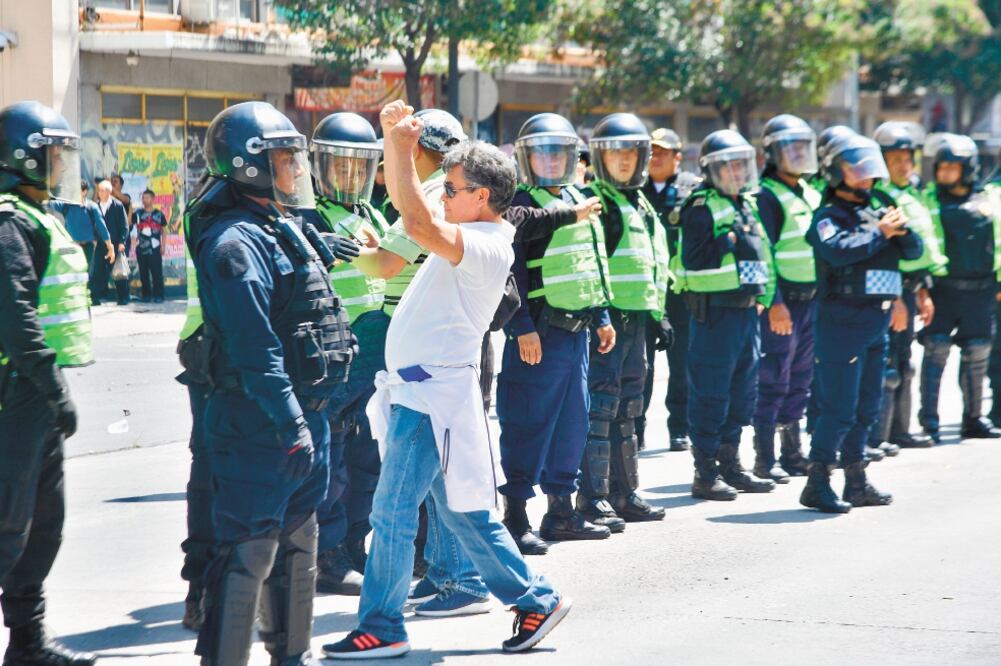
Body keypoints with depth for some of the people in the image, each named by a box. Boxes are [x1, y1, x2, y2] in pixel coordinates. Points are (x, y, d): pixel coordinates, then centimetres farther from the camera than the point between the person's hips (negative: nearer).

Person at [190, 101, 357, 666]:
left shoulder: (283, 229, 15)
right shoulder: (236, 243, -18)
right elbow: (255, 349, -24)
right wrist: (291, 423, -25)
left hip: (303, 413, 10)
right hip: (259, 423, -10)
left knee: (298, 540, 18)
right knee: (249, 549, -7)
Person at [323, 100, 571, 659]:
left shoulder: (486, 246, -18)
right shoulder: (469, 237, 12)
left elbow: (419, 222, -34)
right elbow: (405, 202, 21)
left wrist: (403, 150, -26)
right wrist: (394, 140, 8)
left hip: (434, 396, -10)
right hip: (418, 389, 10)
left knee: (393, 513, -5)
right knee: (464, 512, 15)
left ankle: (382, 629, 3)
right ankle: (536, 599, 21)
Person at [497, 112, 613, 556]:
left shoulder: (578, 202, 16)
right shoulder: (523, 204, -8)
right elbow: (513, 270, -14)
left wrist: (601, 316, 21)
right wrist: (523, 328, -20)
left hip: (576, 328, 8)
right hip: (540, 330, -8)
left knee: (573, 419, 12)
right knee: (530, 421, -7)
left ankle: (561, 510, 21)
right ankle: (515, 516, -3)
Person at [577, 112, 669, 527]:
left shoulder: (642, 205, 19)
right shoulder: (592, 201, -9)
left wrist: (658, 314, 24)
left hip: (636, 319, 9)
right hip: (604, 319, -9)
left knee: (626, 408, 14)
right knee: (600, 407, -10)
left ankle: (624, 495, 21)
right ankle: (593, 500, -9)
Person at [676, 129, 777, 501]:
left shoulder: (747, 204, 16)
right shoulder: (702, 208, -10)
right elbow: (693, 260, -18)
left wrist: (763, 296, 18)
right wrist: (727, 242, -19)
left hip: (746, 307, 9)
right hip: (714, 310, -9)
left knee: (743, 390, 13)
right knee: (710, 393, -4)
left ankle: (730, 466, 23)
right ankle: (705, 473, 1)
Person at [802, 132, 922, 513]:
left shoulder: (876, 214, 14)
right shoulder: (828, 216, -8)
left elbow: (913, 251, 11)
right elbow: (839, 250, -28)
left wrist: (903, 230, -9)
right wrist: (880, 233, -19)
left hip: (876, 324, 8)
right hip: (842, 321, -8)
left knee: (866, 409, 13)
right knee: (838, 408, -9)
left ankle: (857, 484, 21)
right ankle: (817, 484, -4)